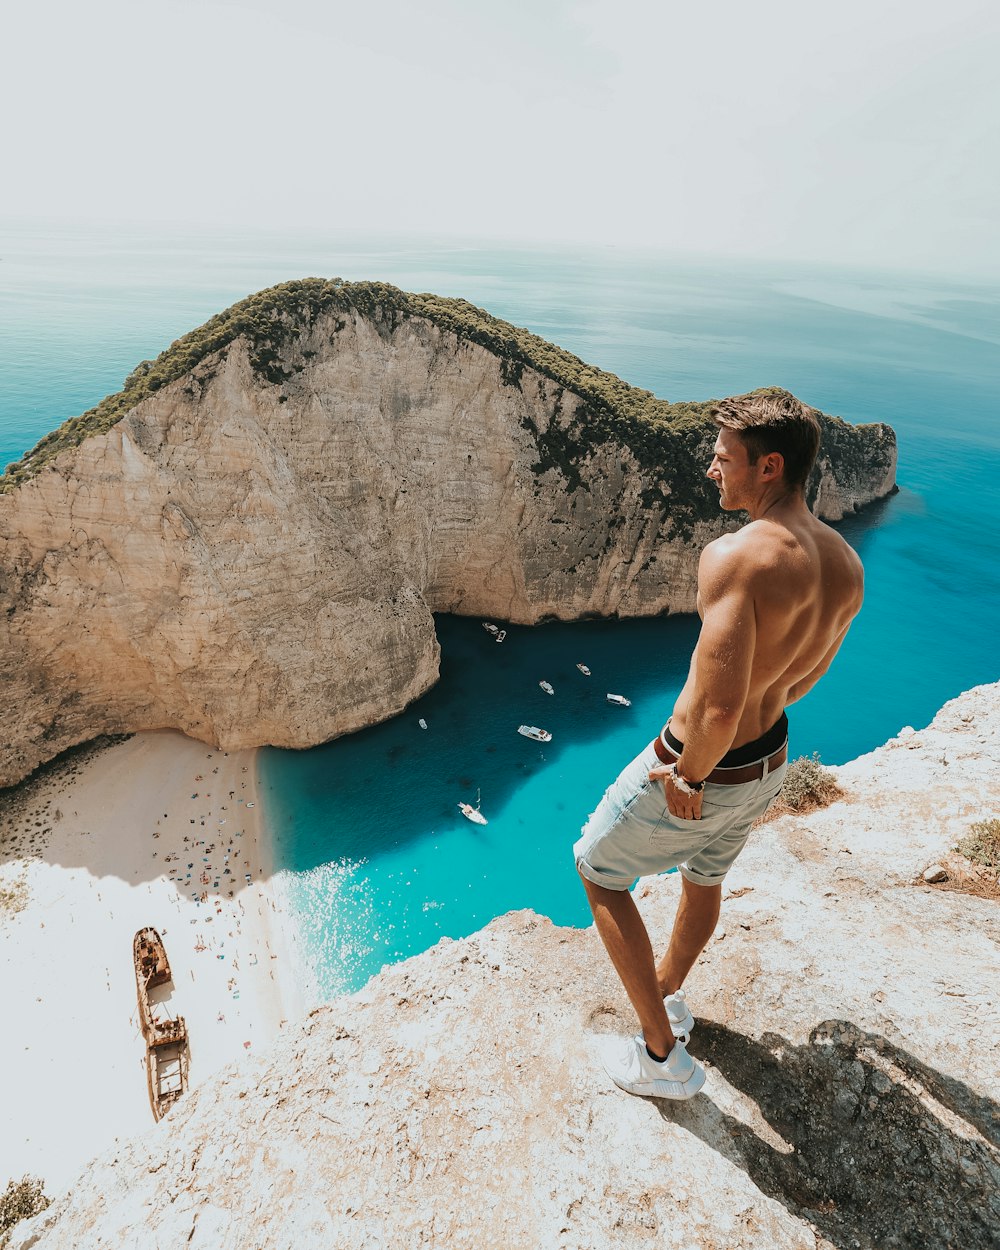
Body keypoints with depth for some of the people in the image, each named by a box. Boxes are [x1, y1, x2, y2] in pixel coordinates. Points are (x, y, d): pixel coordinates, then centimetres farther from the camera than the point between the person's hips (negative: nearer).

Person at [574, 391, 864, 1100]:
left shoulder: (735, 555, -31)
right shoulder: (847, 566, -4)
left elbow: (719, 704, -38)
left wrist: (689, 777, -19)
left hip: (697, 770, -8)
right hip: (770, 763, 8)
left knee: (598, 870, 17)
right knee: (705, 880, 32)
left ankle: (662, 1056, 27)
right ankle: (669, 994, 60)